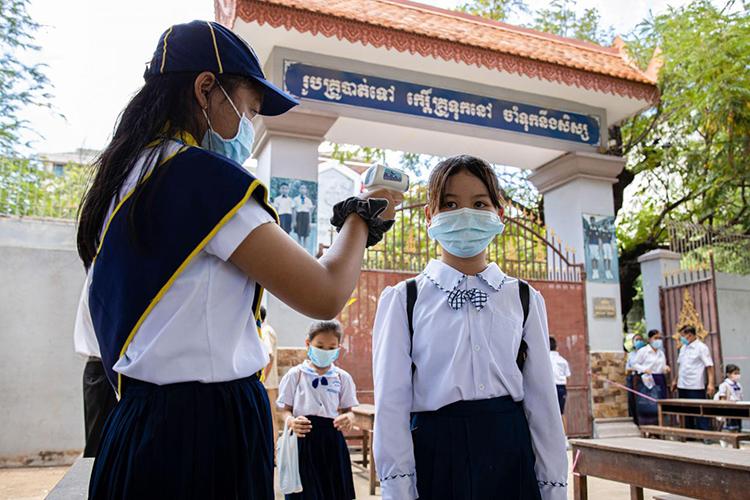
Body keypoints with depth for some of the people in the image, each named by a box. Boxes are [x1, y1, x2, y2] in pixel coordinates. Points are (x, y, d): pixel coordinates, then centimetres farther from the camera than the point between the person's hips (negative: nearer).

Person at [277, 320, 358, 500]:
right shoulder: (295, 374, 1)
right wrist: (291, 421, -18)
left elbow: (347, 410, 9)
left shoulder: (342, 377, 6)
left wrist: (348, 418, -14)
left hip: (332, 439, 2)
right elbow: (287, 409, 3)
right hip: (304, 438, -2)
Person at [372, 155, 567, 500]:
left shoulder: (524, 299, 5)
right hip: (434, 455, -2)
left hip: (509, 452, 2)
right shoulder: (403, 299, -2)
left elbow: (542, 399, 4)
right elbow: (391, 401, -5)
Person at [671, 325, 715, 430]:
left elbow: (709, 366, -13)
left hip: (696, 387, -8)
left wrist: (711, 384, -21)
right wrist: (676, 380, 18)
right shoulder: (683, 348, 14)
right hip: (682, 386, 8)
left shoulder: (701, 348, -9)